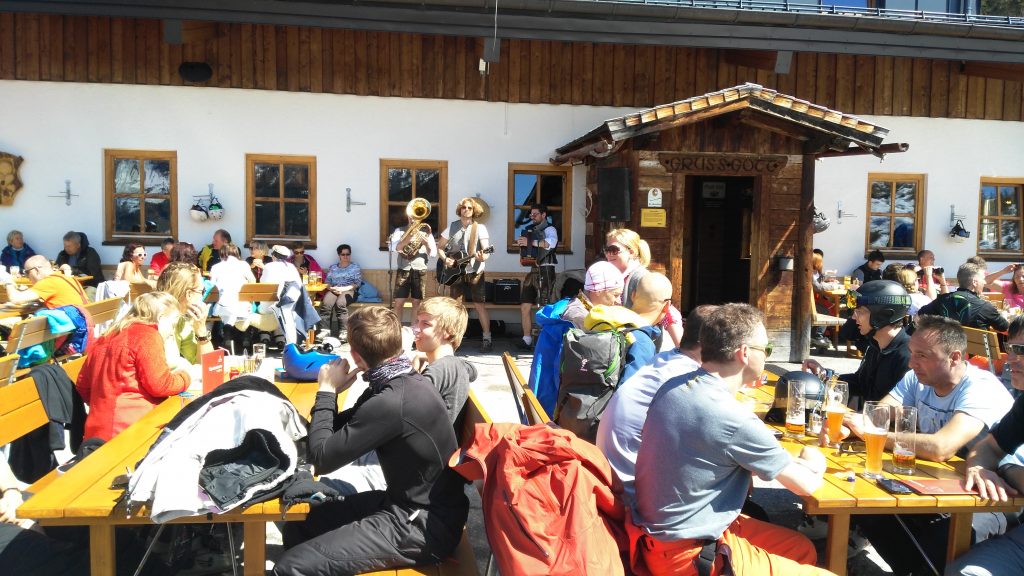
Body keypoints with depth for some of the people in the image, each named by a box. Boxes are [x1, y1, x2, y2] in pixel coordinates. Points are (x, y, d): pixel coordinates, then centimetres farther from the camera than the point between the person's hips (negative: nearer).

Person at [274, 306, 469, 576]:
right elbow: (339, 432, 11)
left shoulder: (391, 402, -27)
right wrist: (333, 391, -5)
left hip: (422, 526, -10)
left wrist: (326, 391, -8)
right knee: (297, 528, 14)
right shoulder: (405, 380, 3)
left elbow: (322, 458, -17)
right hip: (413, 505, 10)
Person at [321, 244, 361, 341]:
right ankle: (325, 330, -35)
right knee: (325, 304, -33)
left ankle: (343, 331, -38)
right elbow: (327, 281, 14)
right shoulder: (332, 267, 25)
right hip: (334, 290, 3)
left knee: (340, 303, -38)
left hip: (349, 290, -3)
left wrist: (343, 289, -12)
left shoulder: (355, 267, 15)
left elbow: (357, 283, 2)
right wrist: (332, 288, -10)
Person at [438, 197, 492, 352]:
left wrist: (483, 257, -35)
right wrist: (445, 259, -8)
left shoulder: (480, 228, -4)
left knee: (479, 305, -3)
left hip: (474, 272, -3)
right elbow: (440, 247, 11)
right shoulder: (452, 226, 5)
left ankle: (487, 338, 3)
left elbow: (486, 250, -12)